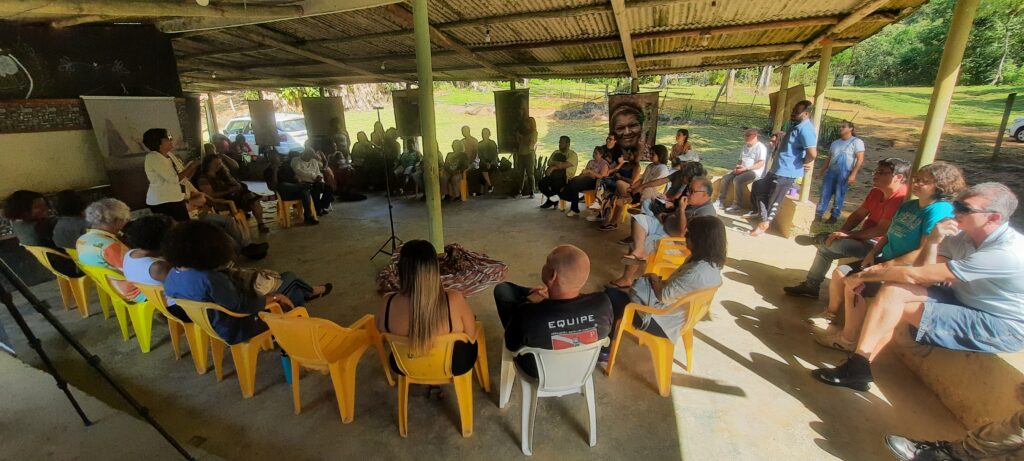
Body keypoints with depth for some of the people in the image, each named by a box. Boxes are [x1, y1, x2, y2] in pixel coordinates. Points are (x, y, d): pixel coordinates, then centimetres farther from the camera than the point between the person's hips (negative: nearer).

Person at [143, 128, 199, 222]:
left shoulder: (170, 155, 10)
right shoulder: (153, 157, -14)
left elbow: (185, 176, 11)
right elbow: (174, 179, -22)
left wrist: (194, 166, -6)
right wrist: (190, 166, -14)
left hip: (176, 199, 8)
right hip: (162, 202, -8)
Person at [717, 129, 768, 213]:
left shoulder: (760, 147, -8)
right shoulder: (745, 146, 19)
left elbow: (761, 163, -17)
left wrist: (746, 168, -23)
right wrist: (737, 166, -1)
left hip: (754, 172, -8)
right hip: (743, 170, 8)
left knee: (737, 180, -32)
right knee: (725, 178, -11)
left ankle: (737, 205, -25)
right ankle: (720, 202, -10)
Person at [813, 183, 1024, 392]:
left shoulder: (1007, 252, -26)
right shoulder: (961, 235, -4)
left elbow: (915, 275, -28)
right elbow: (923, 278, -10)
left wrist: (867, 275, -16)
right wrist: (932, 241, -22)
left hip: (1003, 327, -7)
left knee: (899, 307, -21)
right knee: (893, 290, -15)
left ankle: (858, 369, -9)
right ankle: (858, 368, -14)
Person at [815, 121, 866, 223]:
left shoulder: (857, 142, -3)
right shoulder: (835, 143, 16)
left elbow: (860, 159, -10)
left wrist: (853, 174, -18)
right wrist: (822, 171, 17)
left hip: (845, 174, -5)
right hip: (831, 171, 5)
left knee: (839, 196, 1)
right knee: (825, 193, 2)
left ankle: (834, 216, 10)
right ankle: (818, 213, 5)